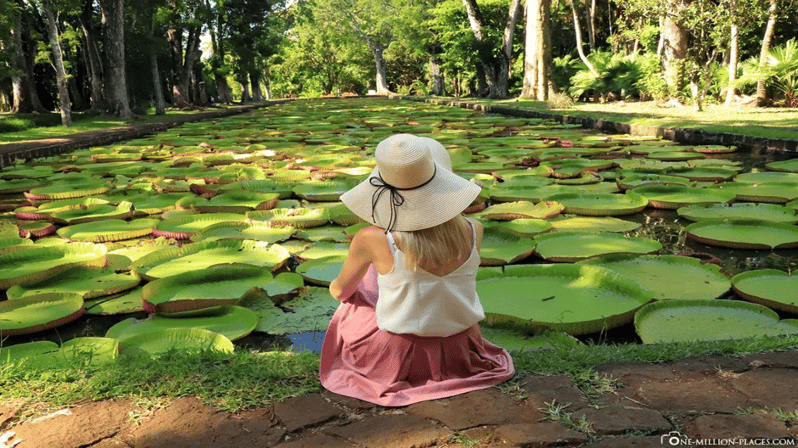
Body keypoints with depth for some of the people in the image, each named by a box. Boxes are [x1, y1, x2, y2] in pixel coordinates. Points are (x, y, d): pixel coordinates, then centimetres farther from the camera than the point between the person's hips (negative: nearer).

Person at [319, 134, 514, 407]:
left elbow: (340, 290, -2)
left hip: (400, 359, -2)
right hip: (460, 352, 3)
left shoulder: (372, 241, -25)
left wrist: (336, 288, 22)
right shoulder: (473, 231, -16)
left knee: (350, 309, 30)